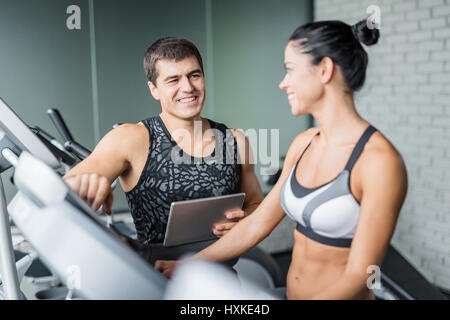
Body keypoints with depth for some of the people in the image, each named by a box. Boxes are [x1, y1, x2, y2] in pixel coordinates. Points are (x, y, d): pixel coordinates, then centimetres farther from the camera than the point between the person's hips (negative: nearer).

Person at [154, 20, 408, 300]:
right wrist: (189, 264, 11)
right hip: (290, 292, 6)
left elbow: (360, 276, -21)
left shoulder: (380, 160, -20)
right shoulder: (303, 144, 2)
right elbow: (258, 223, 8)